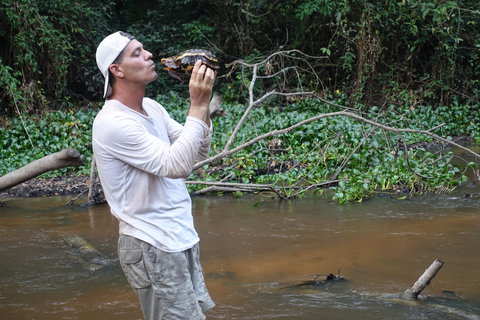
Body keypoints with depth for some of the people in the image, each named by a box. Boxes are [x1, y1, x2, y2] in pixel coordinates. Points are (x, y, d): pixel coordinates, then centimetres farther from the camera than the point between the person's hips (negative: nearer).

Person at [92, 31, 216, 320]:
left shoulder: (152, 108, 8)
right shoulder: (114, 123, -19)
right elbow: (175, 165, -27)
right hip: (154, 246, -9)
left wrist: (202, 104, -5)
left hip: (181, 238, 9)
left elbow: (199, 153, 9)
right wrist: (198, 106, -24)